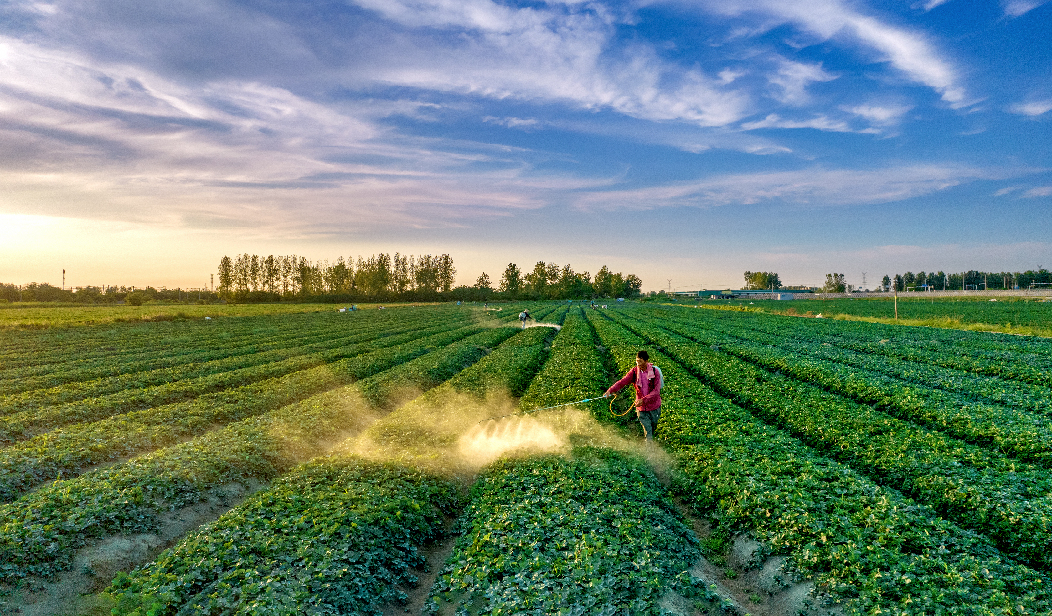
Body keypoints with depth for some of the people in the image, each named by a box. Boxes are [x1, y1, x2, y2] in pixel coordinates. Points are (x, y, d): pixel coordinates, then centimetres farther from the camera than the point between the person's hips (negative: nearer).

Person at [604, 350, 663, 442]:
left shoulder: (655, 372, -14)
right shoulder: (634, 372, -8)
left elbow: (656, 391, -20)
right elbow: (622, 382, -15)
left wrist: (643, 400, -31)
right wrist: (610, 390, -32)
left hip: (654, 407, 0)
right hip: (641, 408, 0)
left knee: (653, 428, 21)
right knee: (647, 432, -1)